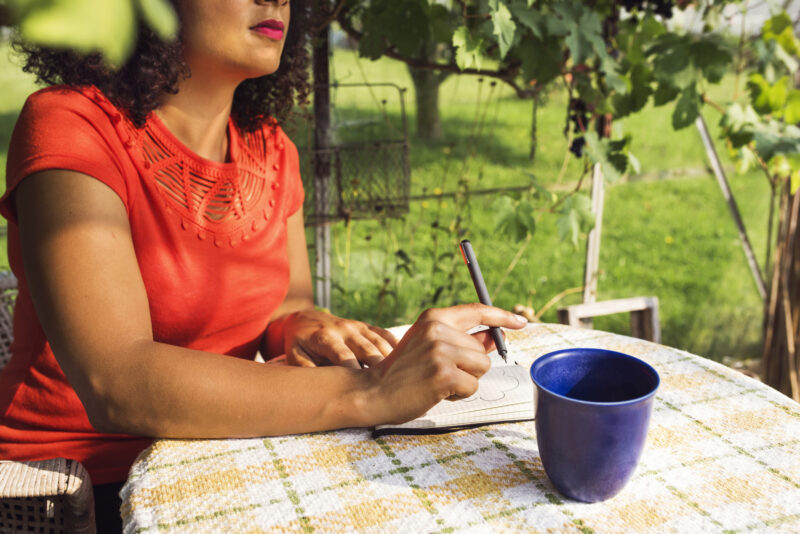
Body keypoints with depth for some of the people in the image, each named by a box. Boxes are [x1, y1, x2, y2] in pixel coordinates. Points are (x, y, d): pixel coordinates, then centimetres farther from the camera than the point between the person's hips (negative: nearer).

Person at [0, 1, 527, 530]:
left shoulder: (271, 149, 2)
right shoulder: (69, 125, -16)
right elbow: (115, 383, -27)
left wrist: (300, 324, -11)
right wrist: (366, 391, -32)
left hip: (220, 456, 5)